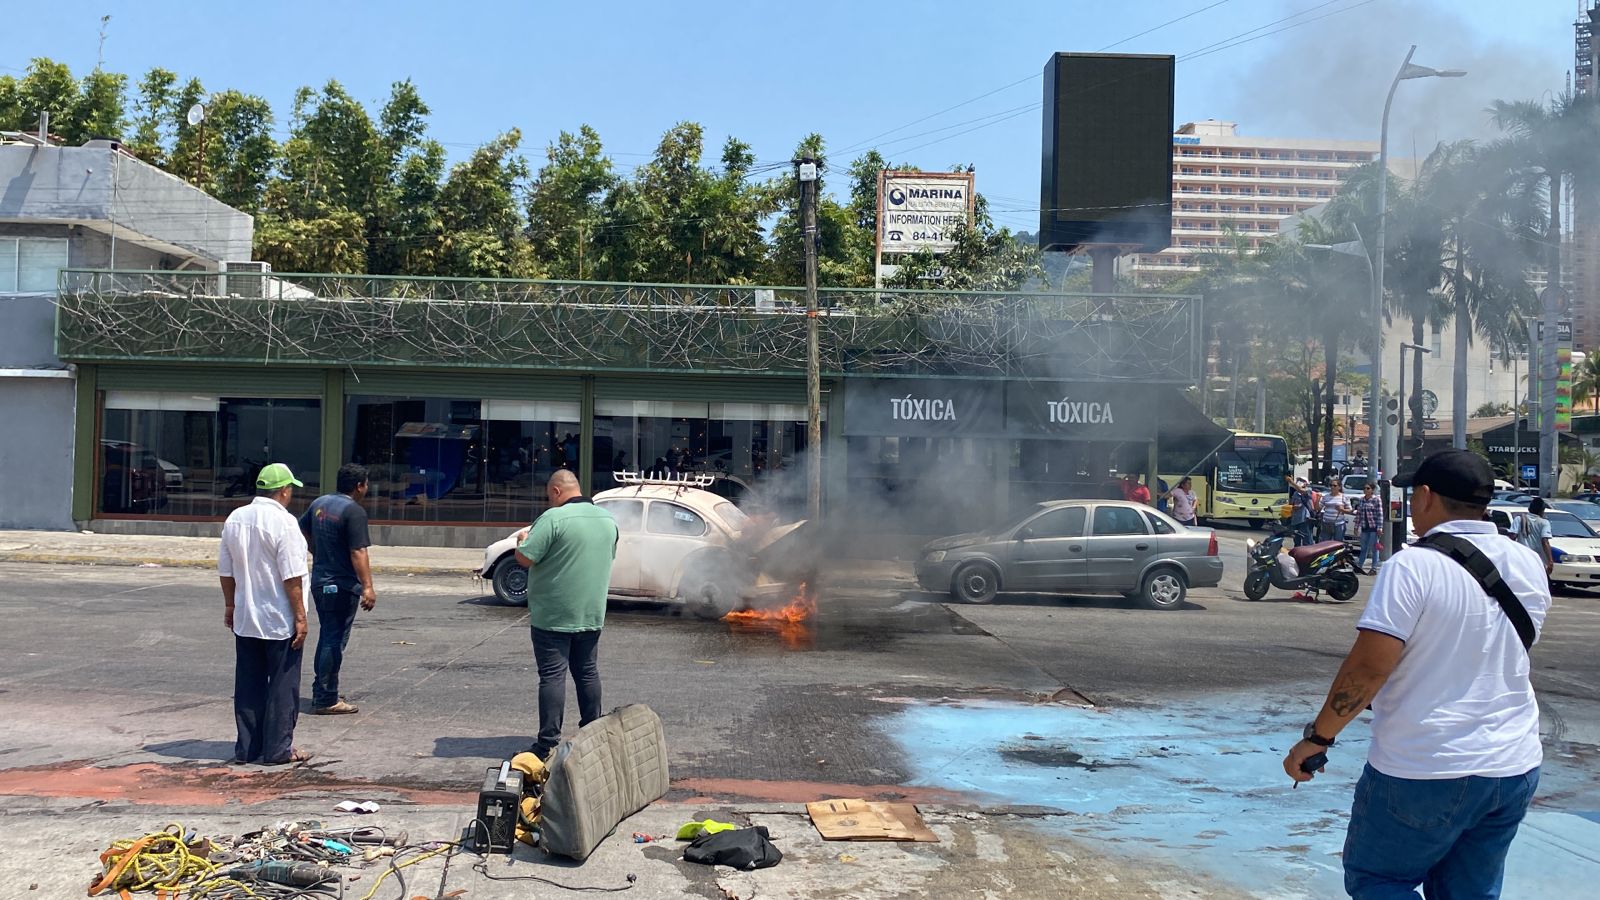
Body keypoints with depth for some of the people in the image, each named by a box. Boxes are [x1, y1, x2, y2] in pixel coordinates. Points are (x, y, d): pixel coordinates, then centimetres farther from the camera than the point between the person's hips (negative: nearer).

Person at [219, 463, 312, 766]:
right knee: (283, 685, 4)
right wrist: (300, 617, -13)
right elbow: (292, 577, -18)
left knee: (248, 684, 12)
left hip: (245, 619, 6)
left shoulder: (235, 519, 5)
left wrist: (230, 605, 22)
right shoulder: (283, 522, -16)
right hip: (280, 621, -6)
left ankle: (247, 748, 17)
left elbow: (225, 570, 12)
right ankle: (278, 749, 8)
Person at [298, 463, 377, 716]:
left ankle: (323, 694, 25)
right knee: (335, 641, -2)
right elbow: (358, 553, -24)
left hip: (319, 581, 9)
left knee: (326, 637, 18)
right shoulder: (354, 511, -17)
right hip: (342, 586, -9)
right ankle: (325, 700, 2)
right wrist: (368, 587, -25)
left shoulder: (319, 503, 9)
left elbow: (302, 529, 22)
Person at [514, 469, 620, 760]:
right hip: (592, 614, 6)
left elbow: (524, 558, -19)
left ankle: (547, 744, -2)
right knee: (588, 673, 15)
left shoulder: (554, 518, -17)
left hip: (553, 616, -6)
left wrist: (523, 539, 2)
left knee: (552, 676, -3)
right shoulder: (608, 520, 6)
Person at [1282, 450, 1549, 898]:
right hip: (1515, 769, 6)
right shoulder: (1528, 564, 4)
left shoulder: (1413, 567, -17)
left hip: (1425, 772, -6)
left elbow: (1368, 666, -21)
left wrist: (1317, 738, -12)